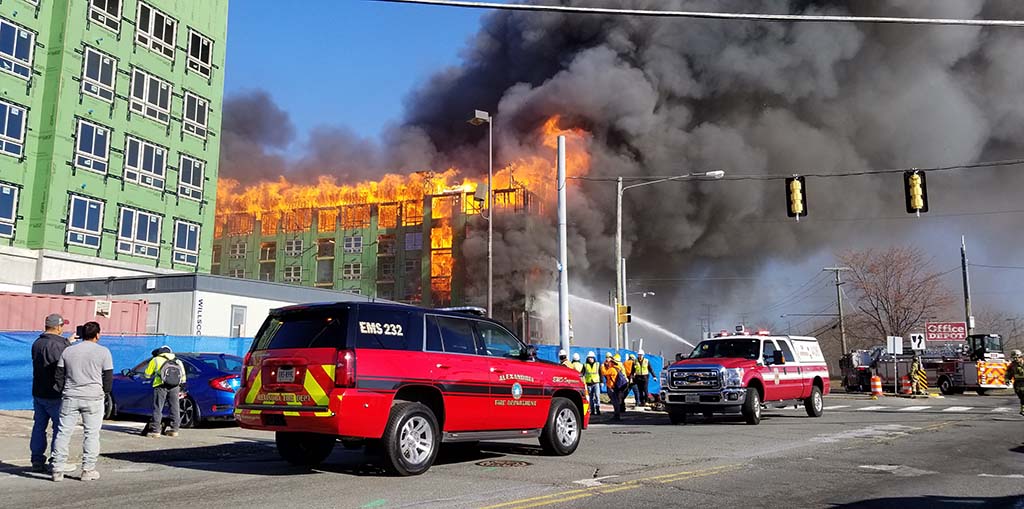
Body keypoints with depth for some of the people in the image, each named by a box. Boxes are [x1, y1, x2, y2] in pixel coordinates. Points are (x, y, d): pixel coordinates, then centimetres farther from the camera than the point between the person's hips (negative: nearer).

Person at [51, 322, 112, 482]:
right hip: (93, 398, -3)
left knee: (63, 433, 8)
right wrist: (104, 392, 14)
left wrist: (64, 392, 19)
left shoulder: (67, 351, 7)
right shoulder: (103, 352, -3)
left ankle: (58, 470, 7)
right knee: (92, 434, 3)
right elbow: (108, 377, -1)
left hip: (70, 397, 3)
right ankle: (88, 470, 3)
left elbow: (59, 376, 9)